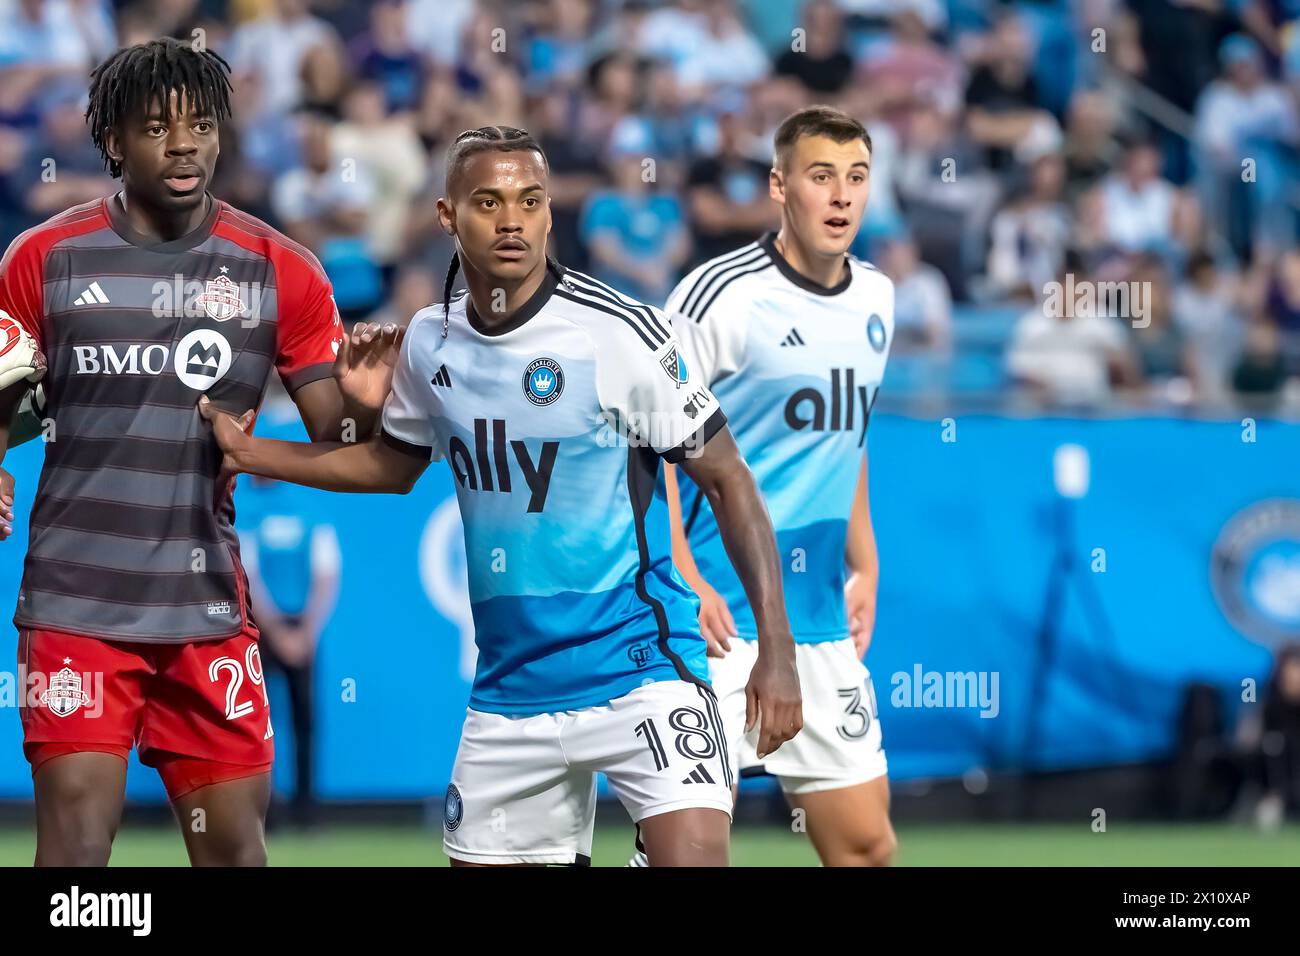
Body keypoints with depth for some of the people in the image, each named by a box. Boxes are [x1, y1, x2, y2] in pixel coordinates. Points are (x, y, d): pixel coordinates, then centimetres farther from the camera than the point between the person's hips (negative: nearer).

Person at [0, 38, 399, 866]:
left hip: (209, 611, 2)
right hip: (76, 603, -2)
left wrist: (362, 408, -19)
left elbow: (335, 445, 4)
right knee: (78, 834, -11)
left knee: (235, 842, 5)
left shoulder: (280, 272, 2)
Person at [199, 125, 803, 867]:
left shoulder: (622, 333, -12)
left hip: (636, 664, -5)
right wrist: (256, 454, 18)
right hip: (510, 686, 5)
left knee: (694, 855, -25)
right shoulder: (431, 343, 4)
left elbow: (727, 479, -7)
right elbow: (394, 463, 25)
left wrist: (776, 648, -12)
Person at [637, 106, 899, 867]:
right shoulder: (720, 293, -11)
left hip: (822, 620, 7)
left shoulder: (876, 298, 10)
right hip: (718, 612, -6)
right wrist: (684, 582, -17)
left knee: (867, 844, 5)